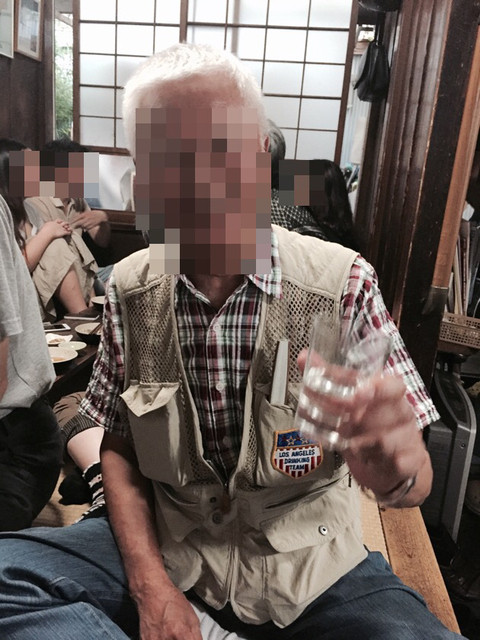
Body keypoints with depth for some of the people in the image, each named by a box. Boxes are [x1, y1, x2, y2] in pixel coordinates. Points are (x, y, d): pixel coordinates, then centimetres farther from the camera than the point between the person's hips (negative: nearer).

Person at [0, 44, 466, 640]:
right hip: (163, 546, 2)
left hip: (304, 563, 0)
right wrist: (150, 586, -12)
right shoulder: (128, 289, -6)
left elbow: (416, 483, -12)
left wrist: (394, 469, -36)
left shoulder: (343, 283, -15)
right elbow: (118, 449, 1)